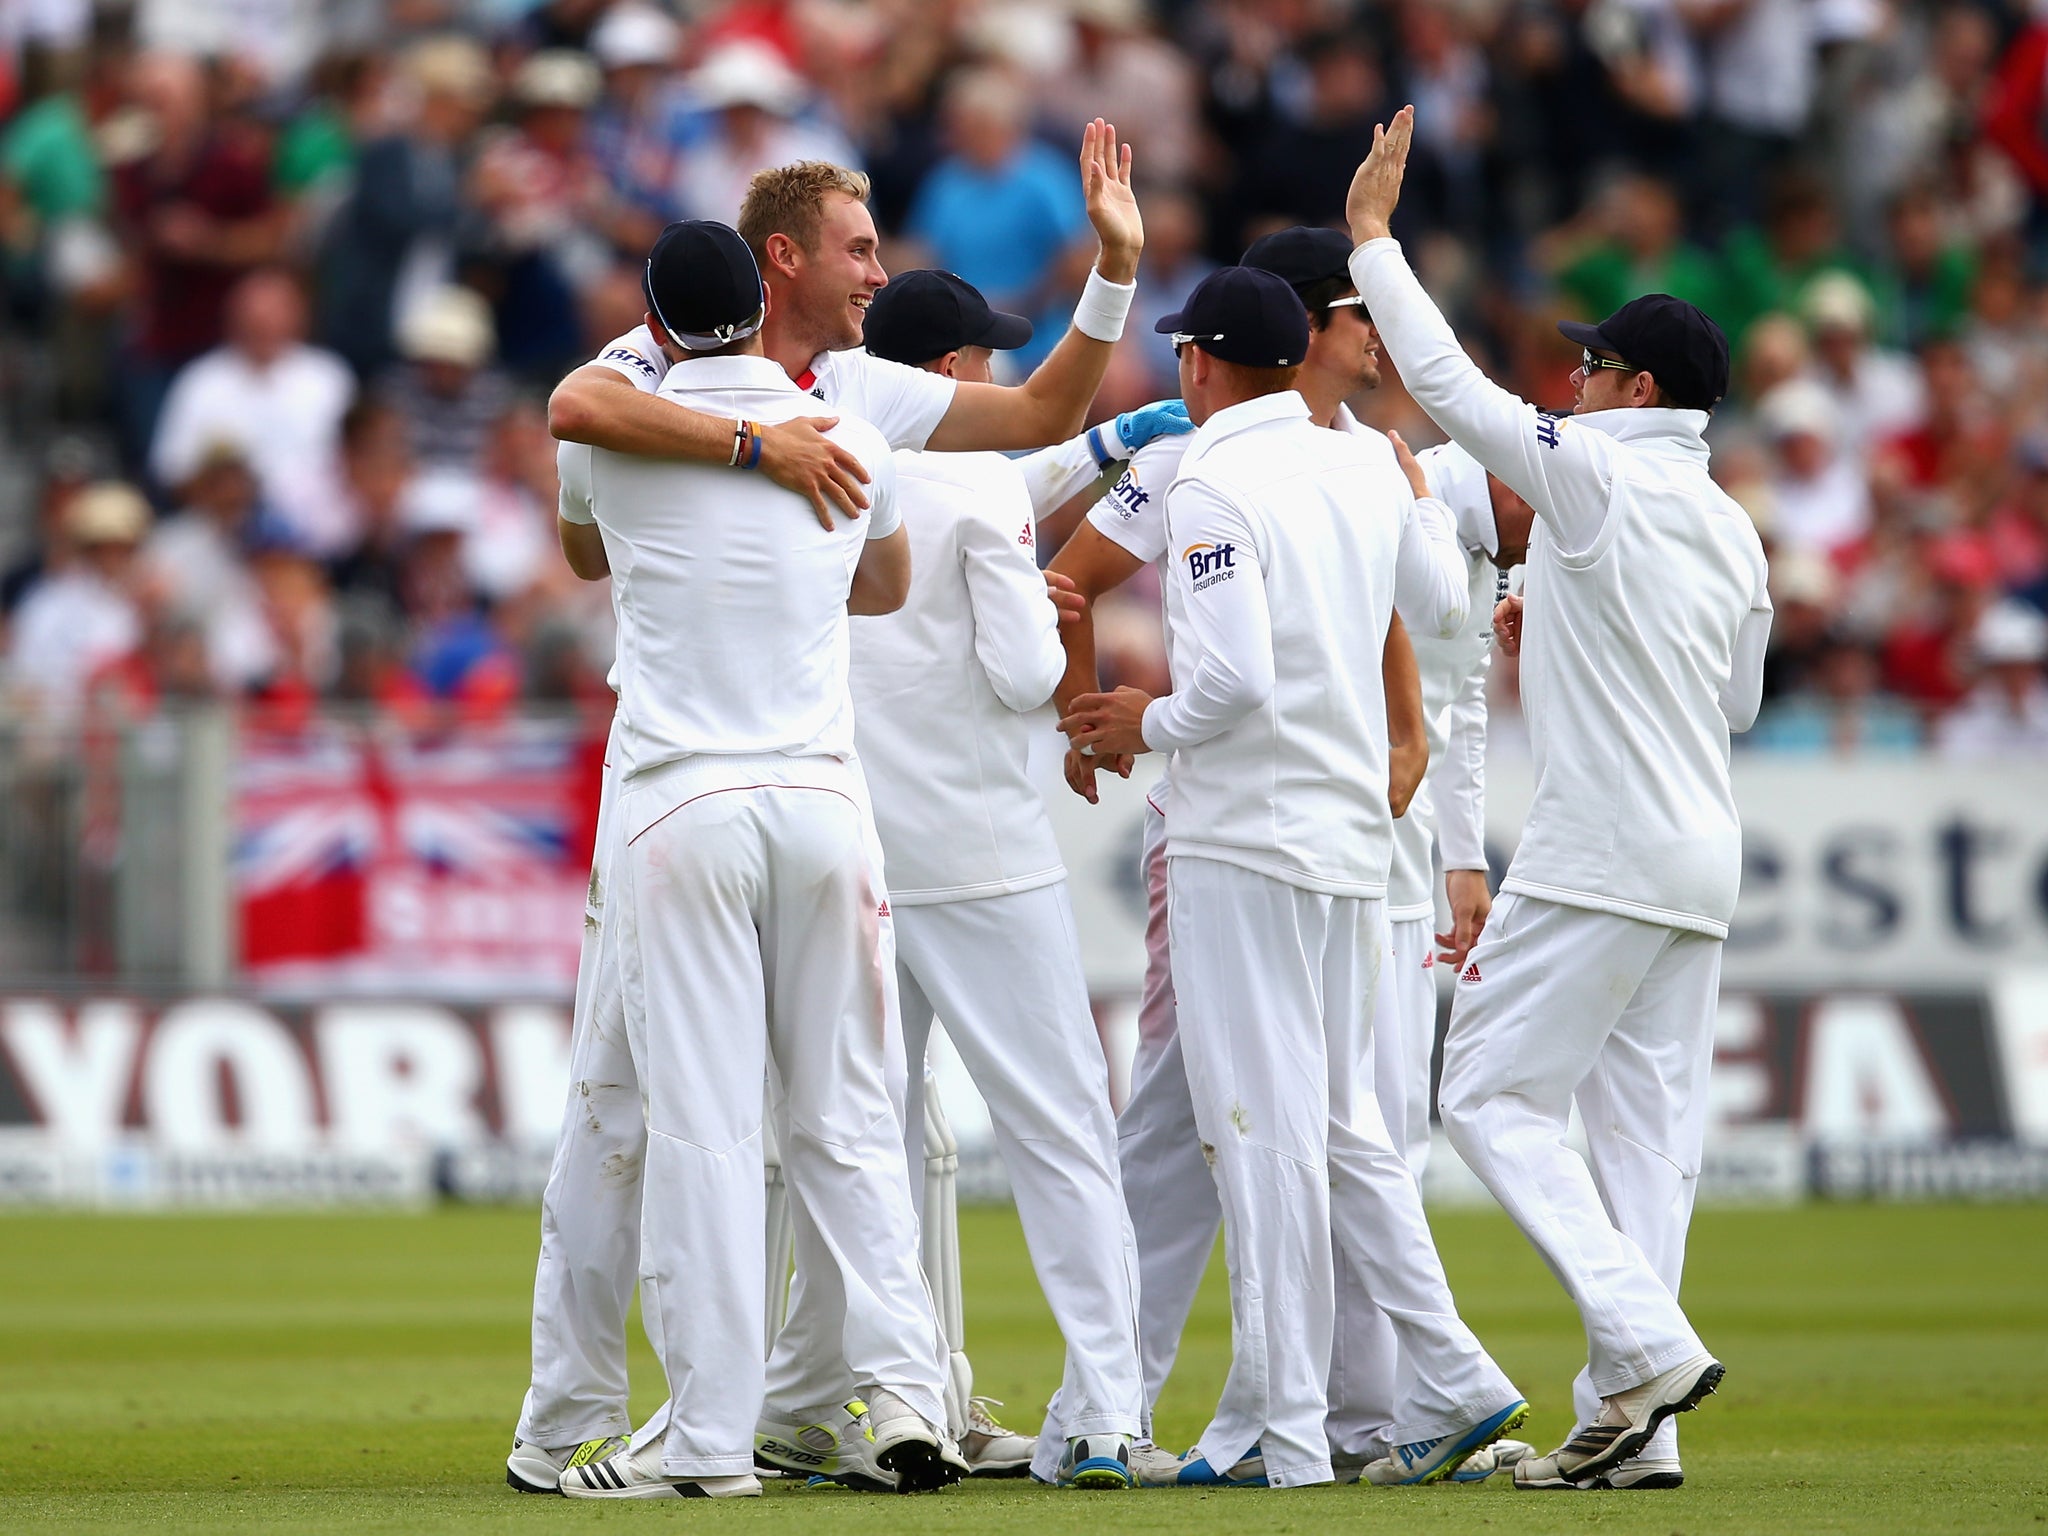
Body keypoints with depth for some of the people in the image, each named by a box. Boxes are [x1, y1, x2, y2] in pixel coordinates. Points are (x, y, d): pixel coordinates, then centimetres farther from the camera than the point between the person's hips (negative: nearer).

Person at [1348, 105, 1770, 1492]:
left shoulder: (1597, 477, -9)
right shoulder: (1733, 530, 14)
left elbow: (1448, 381, -6)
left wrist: (1373, 234, 3)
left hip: (1601, 857, -8)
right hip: (1703, 865, 8)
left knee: (1495, 1093, -4)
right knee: (1648, 1124, 6)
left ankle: (1646, 1341, -18)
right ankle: (1636, 1432, 3)